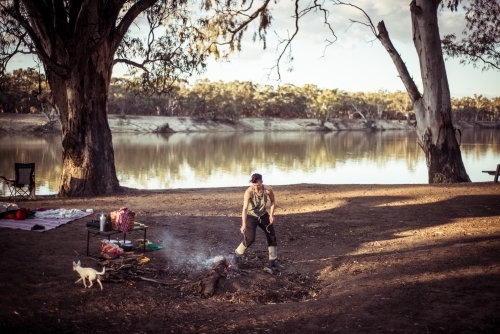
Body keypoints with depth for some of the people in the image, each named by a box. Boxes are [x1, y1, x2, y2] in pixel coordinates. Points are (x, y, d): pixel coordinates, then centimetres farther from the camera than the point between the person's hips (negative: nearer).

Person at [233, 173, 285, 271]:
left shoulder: (268, 190, -21)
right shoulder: (249, 192, -30)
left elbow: (272, 202, -1)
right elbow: (245, 208, -36)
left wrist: (271, 215, -12)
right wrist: (244, 224, -44)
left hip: (263, 215, 4)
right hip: (250, 216, -4)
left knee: (272, 237, 4)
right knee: (250, 238, -19)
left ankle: (273, 262, 19)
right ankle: (237, 254, 5)